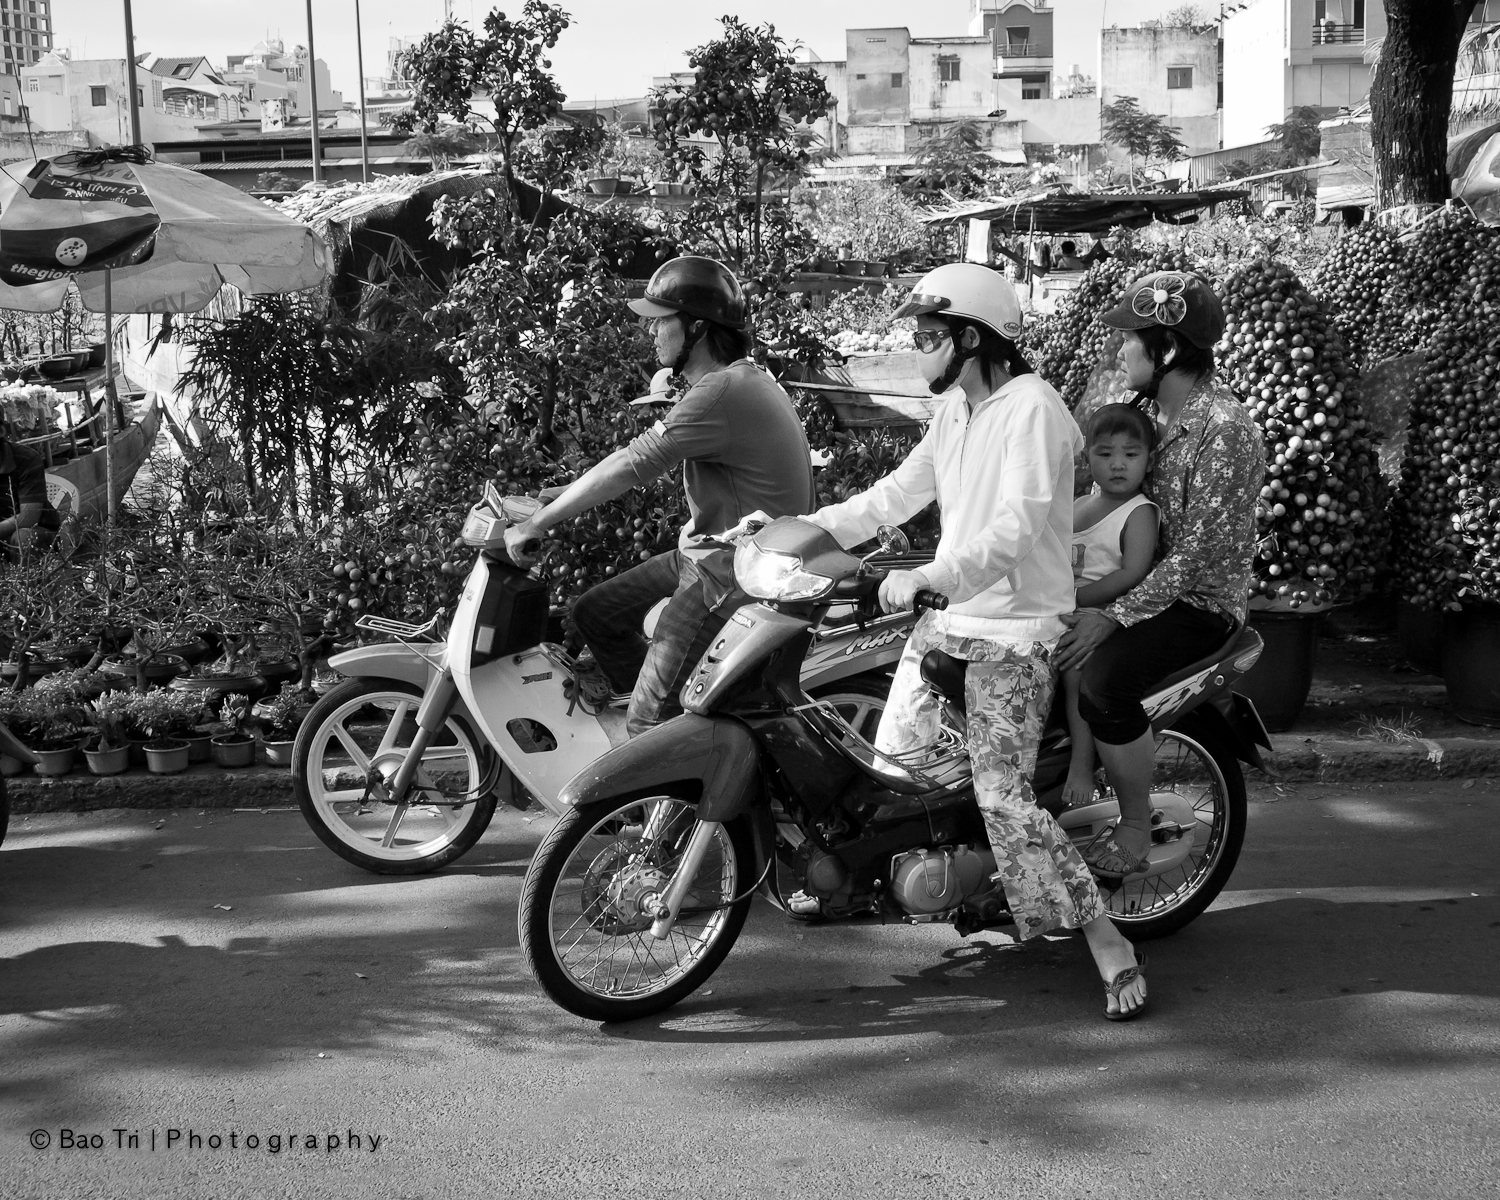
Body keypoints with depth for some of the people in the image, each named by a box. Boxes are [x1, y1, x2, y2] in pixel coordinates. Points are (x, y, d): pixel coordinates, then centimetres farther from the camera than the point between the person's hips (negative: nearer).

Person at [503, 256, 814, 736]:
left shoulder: (723, 394, -22)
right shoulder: (742, 380, 12)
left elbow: (632, 466, -24)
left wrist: (535, 524, -20)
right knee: (594, 613, 16)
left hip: (733, 578, -11)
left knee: (650, 723, -13)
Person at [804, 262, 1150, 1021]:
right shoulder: (954, 413, 14)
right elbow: (894, 495, 16)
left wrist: (927, 578, -35)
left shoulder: (1031, 409, -14)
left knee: (1002, 798, -15)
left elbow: (1017, 529, -25)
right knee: (888, 755, 4)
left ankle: (1108, 945, -6)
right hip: (947, 617, 9)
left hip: (1014, 630, -9)